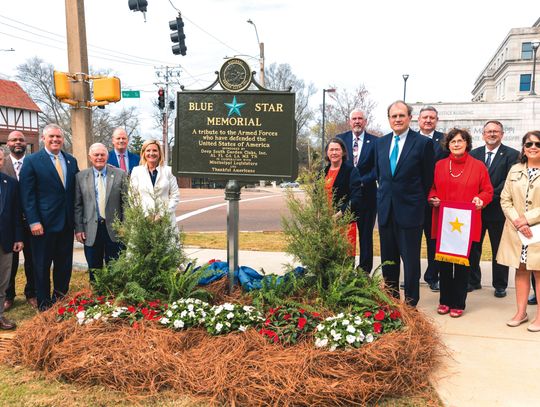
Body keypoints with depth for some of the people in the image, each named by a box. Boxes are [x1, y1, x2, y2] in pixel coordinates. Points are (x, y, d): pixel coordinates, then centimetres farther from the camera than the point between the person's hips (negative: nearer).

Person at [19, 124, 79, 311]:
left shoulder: (71, 161, 9)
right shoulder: (32, 161, -4)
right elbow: (27, 194, -8)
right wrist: (33, 221, -14)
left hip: (66, 223, 4)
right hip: (43, 223, -4)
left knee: (64, 264, 12)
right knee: (42, 265, 7)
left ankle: (60, 299, 28)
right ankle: (44, 305, 21)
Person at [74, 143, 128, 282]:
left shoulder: (120, 174, 1)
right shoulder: (80, 177, 4)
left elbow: (126, 202, 1)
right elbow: (77, 205, 4)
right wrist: (78, 228, -1)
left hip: (114, 228, -1)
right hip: (91, 230, 1)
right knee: (94, 270, 11)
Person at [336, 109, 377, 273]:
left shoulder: (374, 142, 1)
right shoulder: (340, 139, 7)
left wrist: (361, 181, -15)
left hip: (366, 194, -1)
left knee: (365, 233, 7)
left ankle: (365, 268, 16)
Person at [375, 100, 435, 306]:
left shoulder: (423, 143, -6)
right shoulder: (380, 143, 9)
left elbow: (428, 178, -1)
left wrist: (419, 201, 4)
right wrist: (385, 194, 12)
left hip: (410, 210, -5)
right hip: (386, 209, 5)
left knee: (411, 260, 2)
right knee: (388, 260, 13)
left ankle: (411, 304, 14)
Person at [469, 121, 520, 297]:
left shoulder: (511, 154, -2)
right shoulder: (474, 154, 8)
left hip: (497, 209, -3)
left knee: (499, 249, 8)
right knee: (473, 247, 9)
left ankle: (500, 285, 21)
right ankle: (473, 281, 24)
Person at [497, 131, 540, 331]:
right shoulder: (515, 170, 9)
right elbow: (505, 199, 5)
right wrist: (517, 221, -9)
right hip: (516, 230, 4)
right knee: (521, 270, 10)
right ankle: (521, 312, 20)